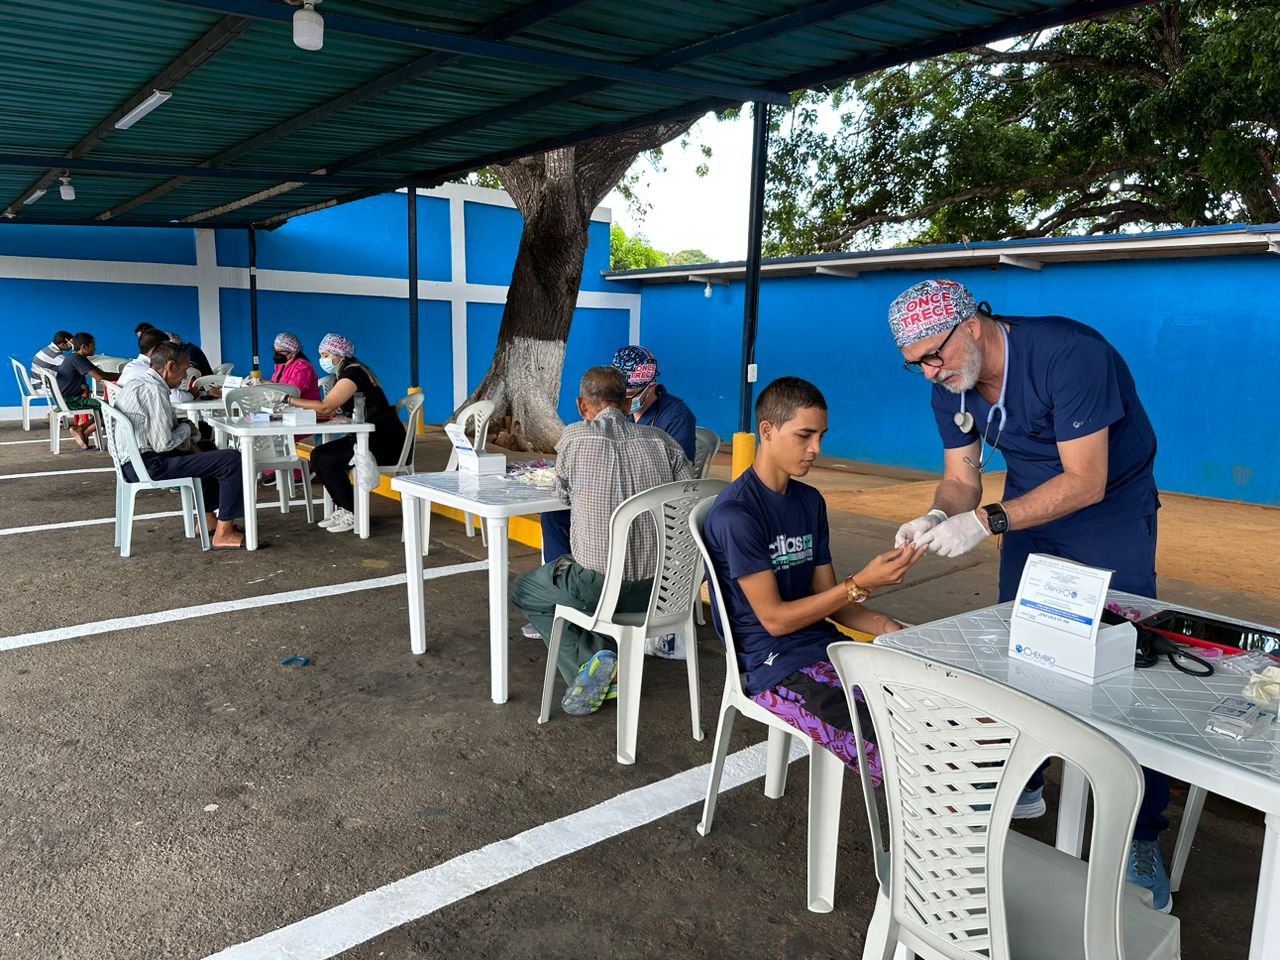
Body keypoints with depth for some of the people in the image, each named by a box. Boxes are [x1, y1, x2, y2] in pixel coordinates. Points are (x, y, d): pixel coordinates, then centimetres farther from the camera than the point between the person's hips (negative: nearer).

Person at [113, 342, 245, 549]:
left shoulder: (139, 382, 13)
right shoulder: (154, 390, -19)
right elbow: (163, 444, -23)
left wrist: (189, 442, 8)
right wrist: (186, 429, -4)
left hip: (133, 461, 11)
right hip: (148, 466, -11)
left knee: (209, 450, 30)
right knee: (232, 459, -15)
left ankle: (208, 517, 28)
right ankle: (223, 533, -10)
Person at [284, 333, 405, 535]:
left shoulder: (353, 373, -15)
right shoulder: (344, 374, 16)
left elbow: (325, 407, -22)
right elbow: (329, 411, 9)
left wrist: (289, 399, -14)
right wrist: (297, 407, 1)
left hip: (385, 442, -10)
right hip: (368, 438, 10)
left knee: (327, 460, -17)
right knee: (317, 455, 0)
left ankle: (354, 515, -6)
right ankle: (343, 509, 5)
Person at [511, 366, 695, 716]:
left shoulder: (574, 437, -5)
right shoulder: (660, 440, 2)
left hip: (599, 587, -5)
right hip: (659, 589, 5)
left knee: (522, 589, 24)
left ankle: (588, 663, 2)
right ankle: (610, 667, 18)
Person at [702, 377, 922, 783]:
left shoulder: (811, 502, 11)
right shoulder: (734, 514, -14)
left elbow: (827, 598, 12)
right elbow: (775, 618, -14)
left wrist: (888, 627, -6)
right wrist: (862, 583, -18)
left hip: (826, 647, 8)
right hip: (775, 669, -7)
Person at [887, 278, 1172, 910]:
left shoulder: (1068, 354, -33)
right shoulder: (951, 386, -10)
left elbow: (1085, 483, -33)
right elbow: (960, 478, -5)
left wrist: (987, 522, -40)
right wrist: (940, 517, -28)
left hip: (1112, 508, -6)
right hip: (1031, 504, 6)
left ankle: (1142, 835, 7)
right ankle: (1022, 785, 27)